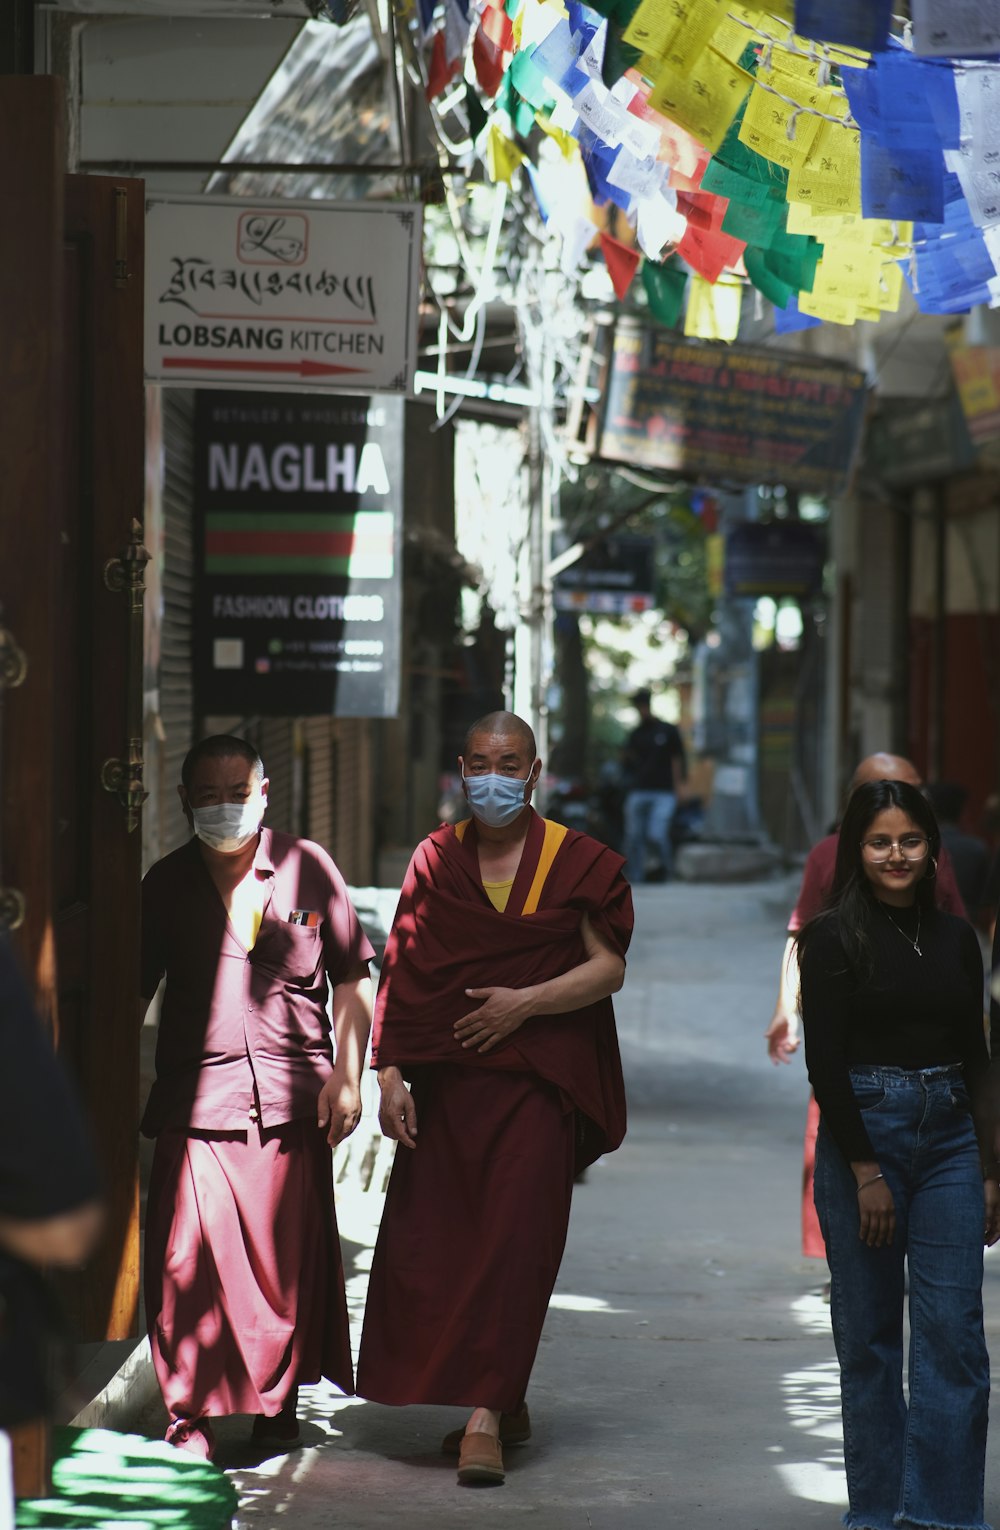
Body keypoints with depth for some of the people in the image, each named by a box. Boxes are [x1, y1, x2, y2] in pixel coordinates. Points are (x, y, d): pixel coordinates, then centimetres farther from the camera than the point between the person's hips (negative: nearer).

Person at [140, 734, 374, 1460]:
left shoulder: (308, 868, 5)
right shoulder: (167, 883, 7)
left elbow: (351, 981, 10)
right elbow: (134, 989, 12)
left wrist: (348, 1075, 2)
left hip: (293, 1100, 0)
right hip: (196, 1097, 0)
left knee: (289, 1260, 4)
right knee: (188, 1261, -7)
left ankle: (279, 1400, 21)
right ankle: (191, 1417, 3)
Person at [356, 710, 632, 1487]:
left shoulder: (579, 862, 2)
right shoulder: (437, 860, 9)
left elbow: (609, 968, 0)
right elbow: (401, 976, 8)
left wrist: (526, 1002, -12)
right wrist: (390, 1073, 0)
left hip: (537, 1080, -3)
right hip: (445, 1082, 3)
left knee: (515, 1241, -10)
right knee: (426, 1243, 2)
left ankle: (485, 1416, -9)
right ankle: (502, 1396, 19)